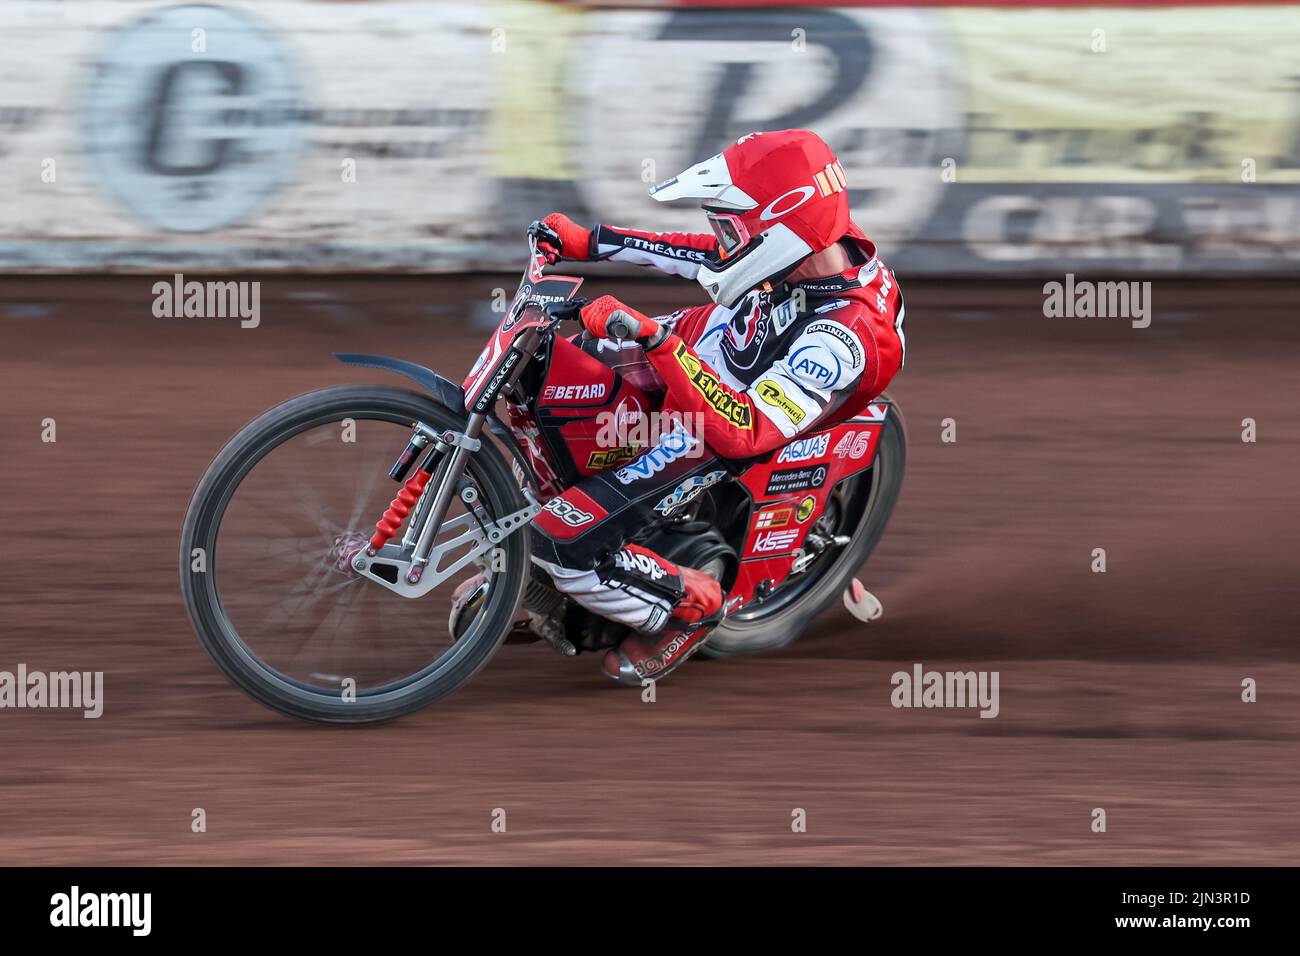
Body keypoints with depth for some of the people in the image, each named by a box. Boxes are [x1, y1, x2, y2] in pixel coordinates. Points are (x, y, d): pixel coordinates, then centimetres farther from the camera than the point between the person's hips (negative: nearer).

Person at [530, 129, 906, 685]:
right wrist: (590, 243, 1)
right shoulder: (819, 249, -14)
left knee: (563, 541, -17)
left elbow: (744, 431, -43)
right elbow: (702, 254, 3)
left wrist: (657, 342, -51)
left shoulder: (840, 340, -38)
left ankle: (687, 604, 8)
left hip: (709, 442, -9)